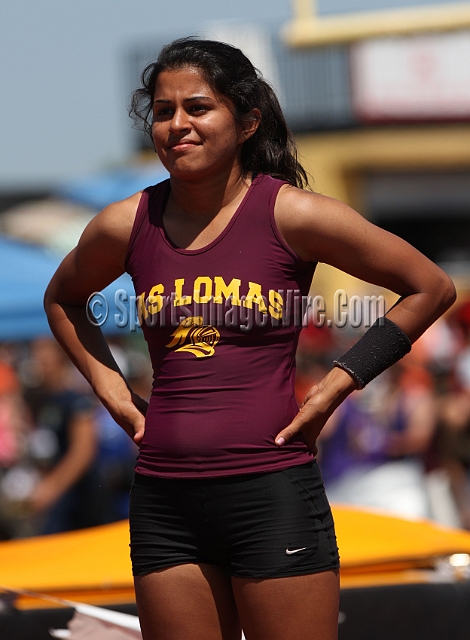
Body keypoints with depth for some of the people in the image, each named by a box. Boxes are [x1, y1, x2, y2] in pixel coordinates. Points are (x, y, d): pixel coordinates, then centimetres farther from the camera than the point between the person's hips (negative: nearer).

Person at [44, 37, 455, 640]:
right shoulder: (126, 226, 5)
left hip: (272, 493, -3)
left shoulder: (291, 215, -4)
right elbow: (62, 299, 28)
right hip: (163, 500, 4)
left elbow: (431, 289, 3)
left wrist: (339, 382, -2)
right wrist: (107, 384, 13)